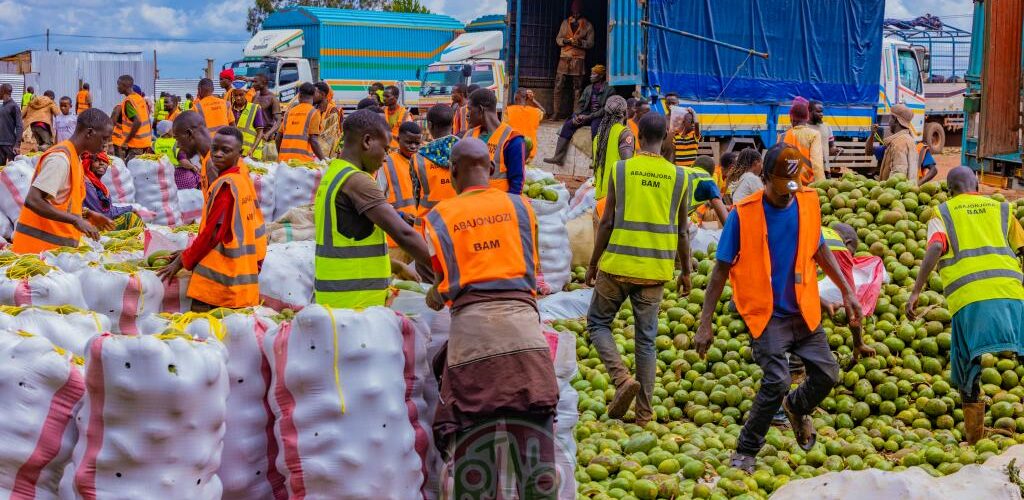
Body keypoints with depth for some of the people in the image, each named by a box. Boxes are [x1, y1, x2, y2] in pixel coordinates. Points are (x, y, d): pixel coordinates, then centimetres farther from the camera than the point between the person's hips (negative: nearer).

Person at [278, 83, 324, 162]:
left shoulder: (290, 112, 15)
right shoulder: (313, 112, 1)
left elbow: (279, 139, 16)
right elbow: (313, 140, -8)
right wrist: (323, 160, -5)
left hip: (284, 159, 5)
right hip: (303, 159, -5)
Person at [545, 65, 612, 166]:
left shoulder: (608, 89, -5)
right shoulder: (588, 89, 16)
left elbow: (606, 109, -13)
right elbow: (580, 104, 14)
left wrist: (589, 117, -20)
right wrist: (576, 115, -8)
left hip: (600, 116, -6)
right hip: (587, 115, 6)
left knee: (595, 127, -39)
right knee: (568, 125, -14)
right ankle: (558, 157, -19)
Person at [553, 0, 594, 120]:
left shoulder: (588, 25, 7)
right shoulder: (565, 23, 14)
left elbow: (590, 43, 4)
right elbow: (558, 38, 12)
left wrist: (580, 42, -15)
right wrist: (565, 41, -10)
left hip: (579, 59, -2)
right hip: (564, 58, 2)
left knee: (577, 88, -1)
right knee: (558, 86, -5)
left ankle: (577, 114, 1)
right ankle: (559, 113, -1)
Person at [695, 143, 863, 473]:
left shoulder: (808, 202, -2)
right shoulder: (743, 214, -14)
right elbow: (721, 270, -9)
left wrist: (847, 291, 12)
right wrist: (705, 323, -10)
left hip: (803, 311, 5)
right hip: (766, 314, -5)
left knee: (827, 374, 2)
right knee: (777, 381, -17)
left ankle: (796, 408, 37)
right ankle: (745, 453, 1)